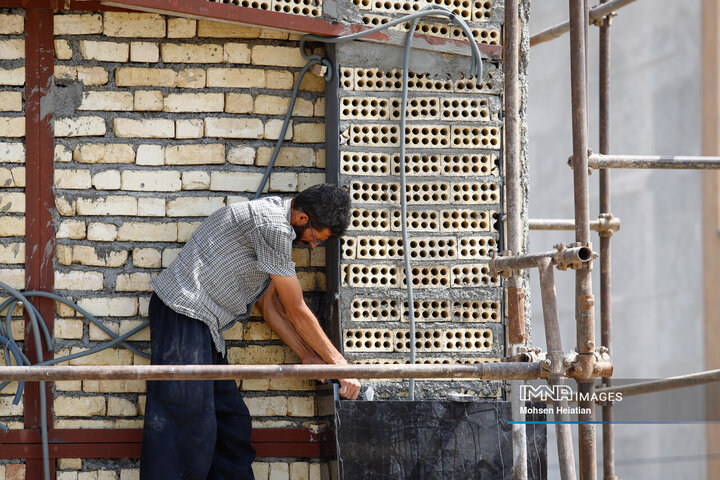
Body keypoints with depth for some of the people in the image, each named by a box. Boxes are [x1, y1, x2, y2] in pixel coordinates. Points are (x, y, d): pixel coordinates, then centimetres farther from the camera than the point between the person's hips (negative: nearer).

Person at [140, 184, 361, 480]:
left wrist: (307, 356, 15)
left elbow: (269, 304, 21)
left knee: (232, 420, 8)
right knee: (186, 420, -17)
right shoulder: (274, 228, -16)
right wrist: (339, 363, -1)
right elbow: (297, 311, -10)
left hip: (201, 325, 11)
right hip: (183, 312, -11)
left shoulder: (274, 225, 17)